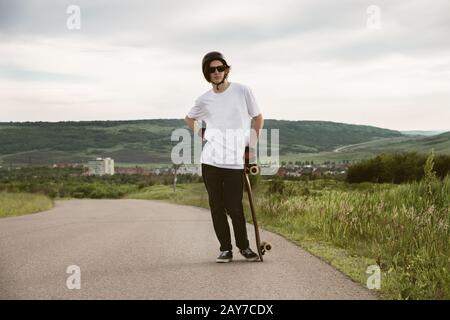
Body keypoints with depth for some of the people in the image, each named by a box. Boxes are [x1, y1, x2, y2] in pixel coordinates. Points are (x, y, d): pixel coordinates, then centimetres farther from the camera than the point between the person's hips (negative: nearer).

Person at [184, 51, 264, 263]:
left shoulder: (242, 91, 0)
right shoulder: (204, 100, 7)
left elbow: (258, 118, 10)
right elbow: (188, 118, 26)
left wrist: (253, 144, 4)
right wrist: (202, 134, 11)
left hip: (235, 161, -3)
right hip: (210, 160, 3)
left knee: (235, 207, -3)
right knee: (216, 206, 4)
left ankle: (244, 246, 16)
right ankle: (225, 248, 15)